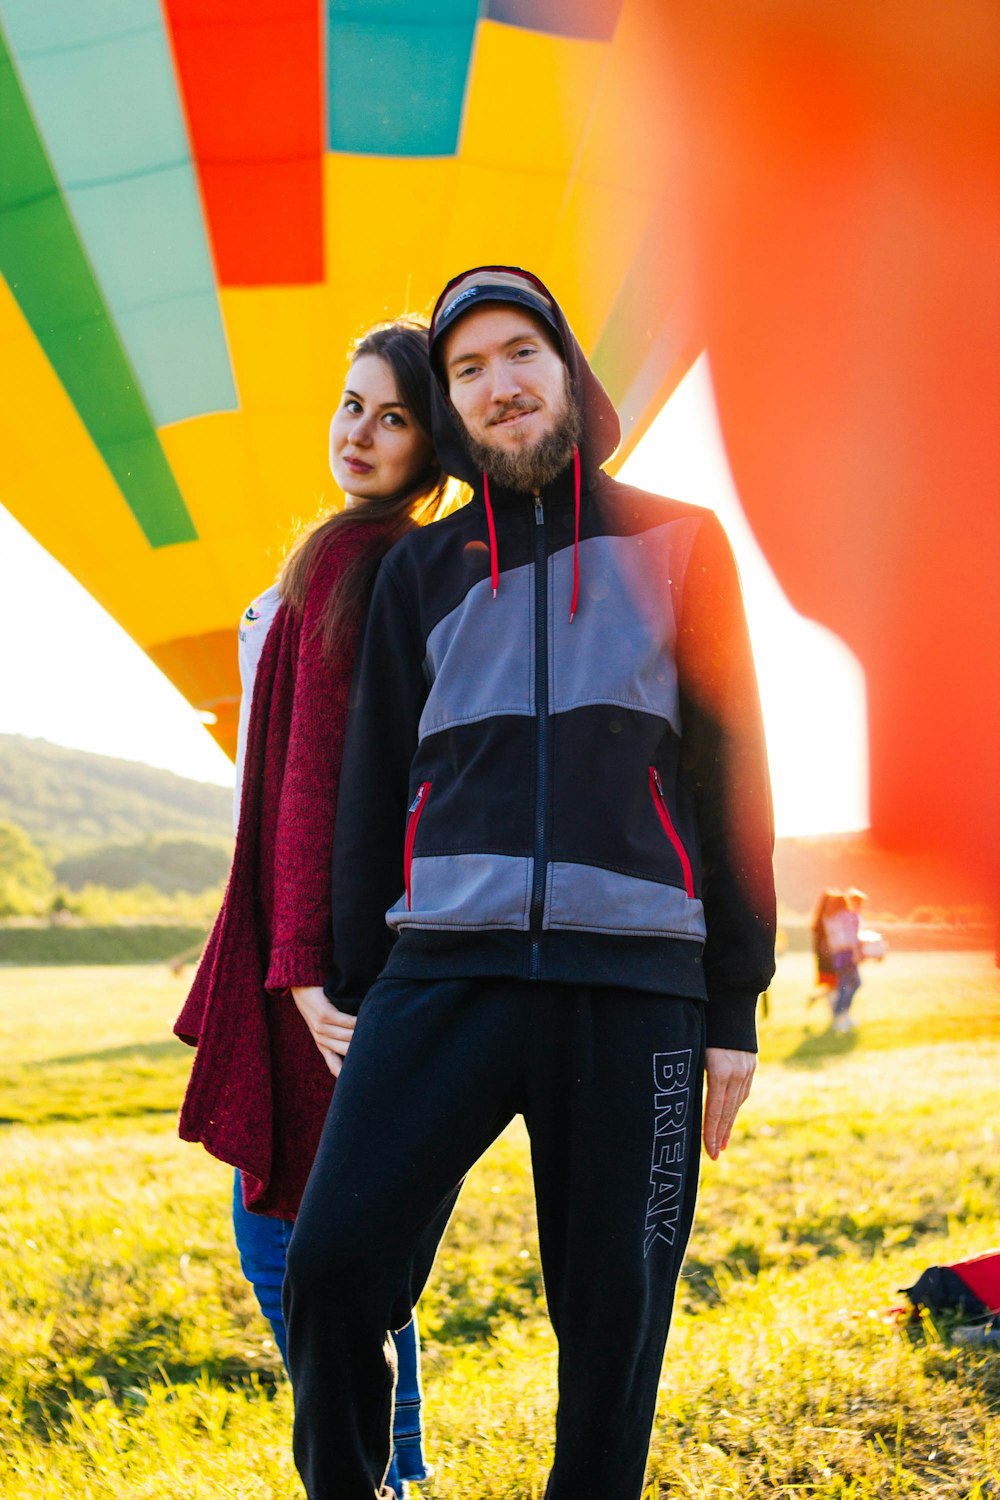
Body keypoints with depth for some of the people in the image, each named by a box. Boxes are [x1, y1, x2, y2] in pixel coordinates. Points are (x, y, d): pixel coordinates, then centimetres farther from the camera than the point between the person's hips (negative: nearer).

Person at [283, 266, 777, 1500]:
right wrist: (354, 989, 8)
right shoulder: (423, 567, 17)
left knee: (614, 1315, 1)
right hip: (445, 968, 1)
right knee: (331, 1262, -9)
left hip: (634, 981, -1)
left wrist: (734, 1006, 2)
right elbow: (373, 784, 15)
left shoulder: (678, 544, 12)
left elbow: (732, 772, 8)